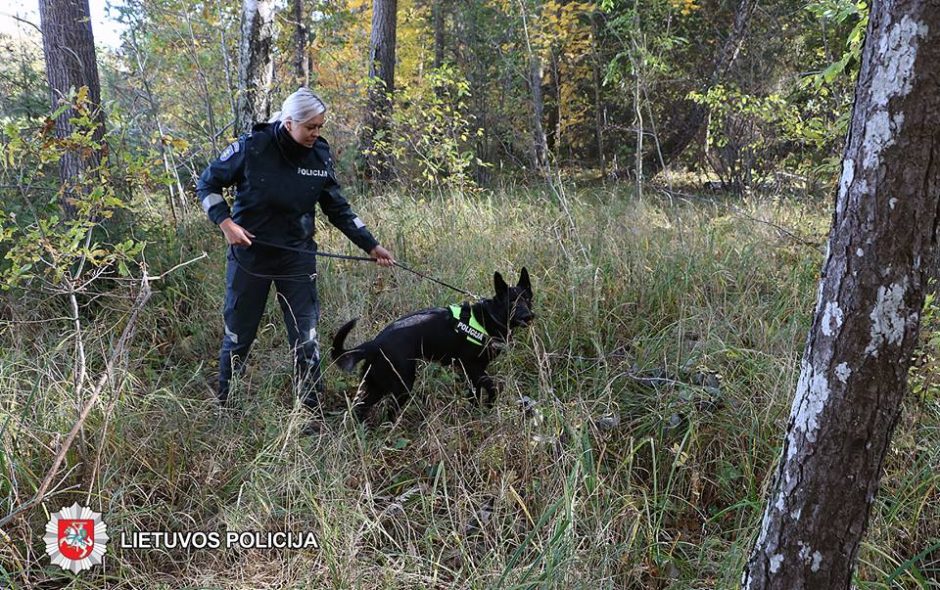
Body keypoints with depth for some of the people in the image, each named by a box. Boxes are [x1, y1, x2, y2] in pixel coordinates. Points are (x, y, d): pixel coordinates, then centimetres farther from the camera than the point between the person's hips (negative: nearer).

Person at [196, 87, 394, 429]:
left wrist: (371, 246, 1)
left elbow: (337, 208, 5)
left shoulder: (319, 155, -4)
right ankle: (221, 402, 33)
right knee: (238, 334, 11)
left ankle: (311, 411, 14)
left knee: (306, 337, 1)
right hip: (250, 255, -2)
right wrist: (225, 222, -16)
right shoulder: (252, 148, -15)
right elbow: (207, 183, -2)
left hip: (297, 258, 2)